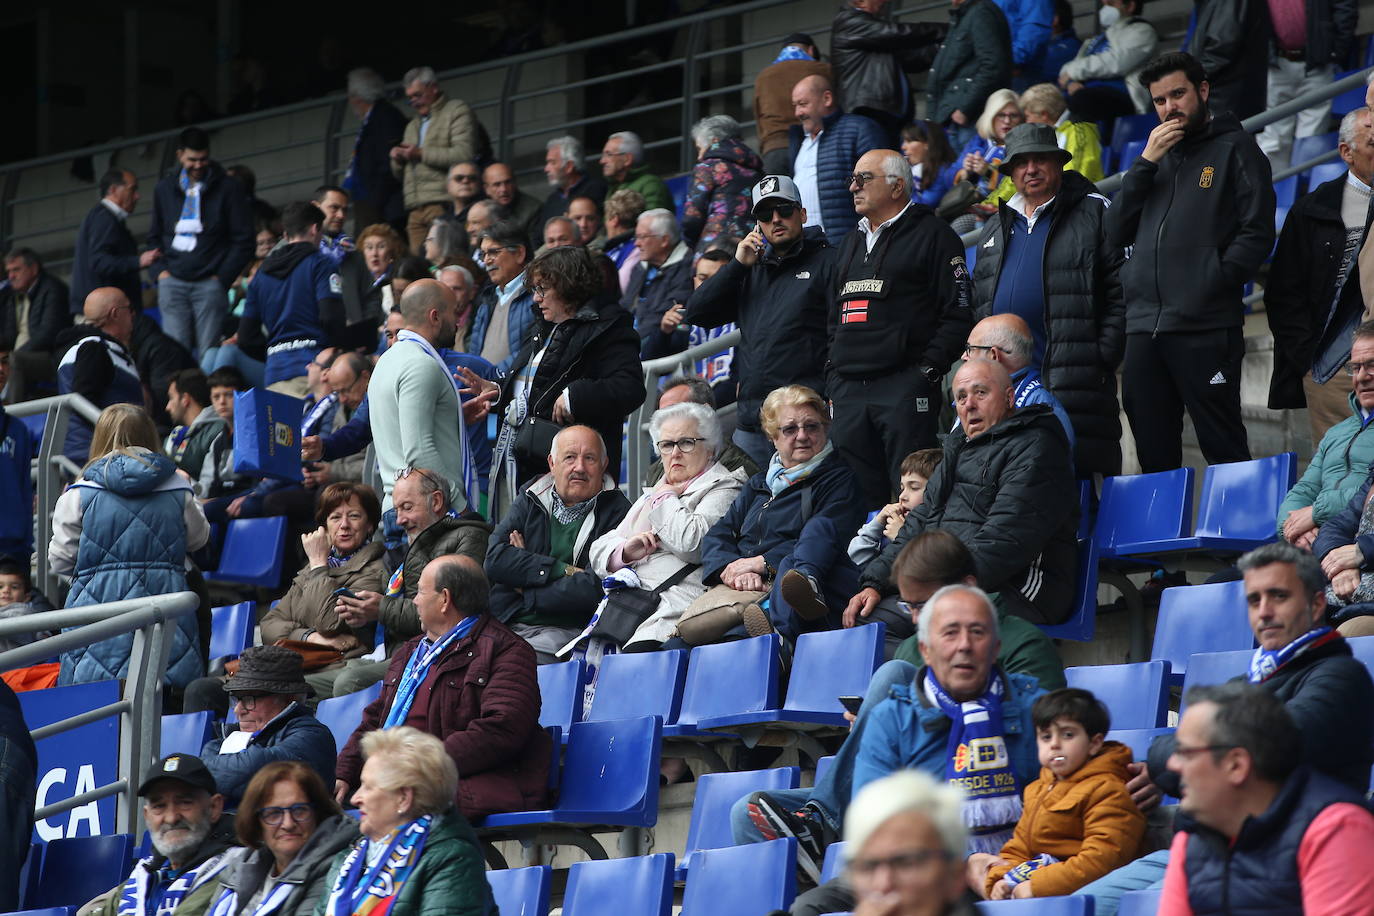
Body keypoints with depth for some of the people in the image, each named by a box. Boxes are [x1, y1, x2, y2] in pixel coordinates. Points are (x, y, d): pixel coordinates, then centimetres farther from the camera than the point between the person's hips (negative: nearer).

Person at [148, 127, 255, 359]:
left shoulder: (227, 189, 1)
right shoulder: (165, 189, 12)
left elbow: (243, 241, 1)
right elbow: (154, 236, 21)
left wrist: (222, 278, -6)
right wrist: (161, 270, 5)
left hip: (209, 284, -3)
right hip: (173, 283, 3)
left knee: (208, 354, -7)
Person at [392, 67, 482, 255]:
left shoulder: (457, 111, 7)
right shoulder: (412, 125, 30)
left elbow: (464, 154, -9)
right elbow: (400, 175, 34)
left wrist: (421, 154, -8)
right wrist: (398, 159, 10)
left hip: (443, 204, -7)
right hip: (415, 210, 7)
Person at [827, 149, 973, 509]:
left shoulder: (932, 235, 1)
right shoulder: (853, 243, 24)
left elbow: (958, 314, -6)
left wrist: (927, 370, -14)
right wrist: (833, 370, 15)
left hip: (904, 387, -7)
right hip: (847, 390, 7)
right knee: (859, 499, 6)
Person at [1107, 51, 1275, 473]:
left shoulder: (1234, 149, 5)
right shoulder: (1159, 155, 22)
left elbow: (1257, 234, -4)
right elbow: (1117, 232, 12)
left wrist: (1213, 282, -15)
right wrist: (1146, 164, 3)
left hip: (1206, 330, -6)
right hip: (1144, 330, 6)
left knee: (1224, 450, -7)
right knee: (1154, 455, 8)